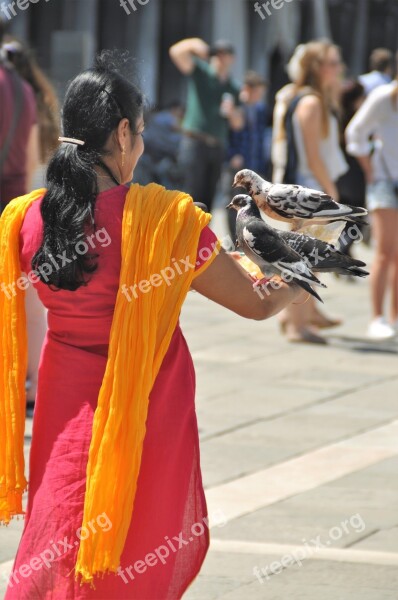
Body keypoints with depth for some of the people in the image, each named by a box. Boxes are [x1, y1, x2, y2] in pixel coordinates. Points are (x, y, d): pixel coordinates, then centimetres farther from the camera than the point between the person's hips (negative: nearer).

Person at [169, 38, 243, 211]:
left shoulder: (233, 89, 15)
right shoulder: (200, 72, 3)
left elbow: (237, 124, 17)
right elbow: (176, 52, -10)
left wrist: (231, 112, -4)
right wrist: (193, 45, -28)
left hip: (217, 146, 5)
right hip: (195, 143, -5)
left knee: (208, 198, 4)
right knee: (193, 195, -12)